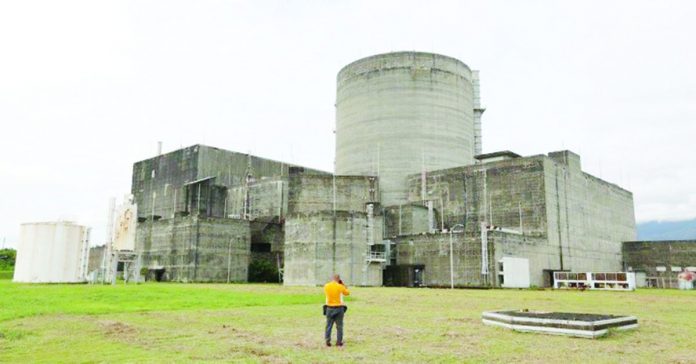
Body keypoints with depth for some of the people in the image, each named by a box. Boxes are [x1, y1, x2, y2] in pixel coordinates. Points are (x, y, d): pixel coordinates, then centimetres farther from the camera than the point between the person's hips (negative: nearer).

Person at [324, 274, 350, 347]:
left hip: (329, 308, 2)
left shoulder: (326, 286, -3)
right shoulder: (340, 286, -10)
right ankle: (339, 341, 8)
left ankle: (327, 341, 9)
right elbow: (347, 293, 7)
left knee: (329, 325, 9)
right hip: (339, 308, -2)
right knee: (339, 326, 7)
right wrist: (343, 284, 11)